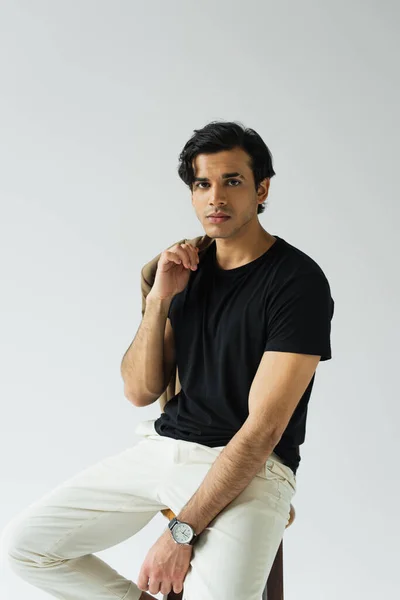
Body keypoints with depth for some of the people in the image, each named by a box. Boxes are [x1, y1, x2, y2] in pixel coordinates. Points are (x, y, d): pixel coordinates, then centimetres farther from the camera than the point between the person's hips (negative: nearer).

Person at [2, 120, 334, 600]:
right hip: (163, 447, 6)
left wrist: (182, 529, -20)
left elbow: (263, 427, -18)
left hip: (251, 469, -6)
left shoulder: (298, 281, -13)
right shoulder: (188, 269, 7)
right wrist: (159, 300, -9)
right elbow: (139, 391, 6)